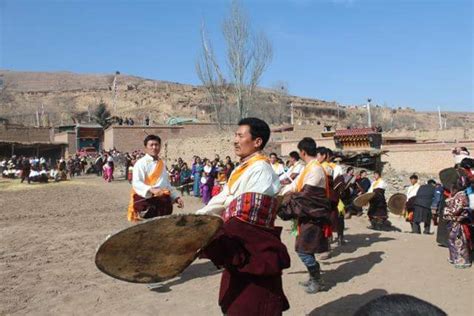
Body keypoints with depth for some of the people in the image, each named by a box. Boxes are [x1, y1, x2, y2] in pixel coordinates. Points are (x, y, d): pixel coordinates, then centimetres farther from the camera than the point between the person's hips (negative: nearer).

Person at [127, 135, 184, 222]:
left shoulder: (162, 163, 16)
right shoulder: (141, 163, -6)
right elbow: (136, 183, -19)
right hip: (147, 200, -7)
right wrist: (151, 190, -34)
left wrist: (176, 197, 15)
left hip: (163, 201, 7)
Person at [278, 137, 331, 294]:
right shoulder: (309, 168, 12)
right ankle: (314, 277, 30)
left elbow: (305, 195, -23)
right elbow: (295, 185, 15)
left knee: (303, 250, -4)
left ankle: (317, 282, 11)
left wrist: (284, 202, -16)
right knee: (305, 249, 16)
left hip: (312, 217, -9)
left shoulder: (315, 169, -20)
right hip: (308, 215, 9)